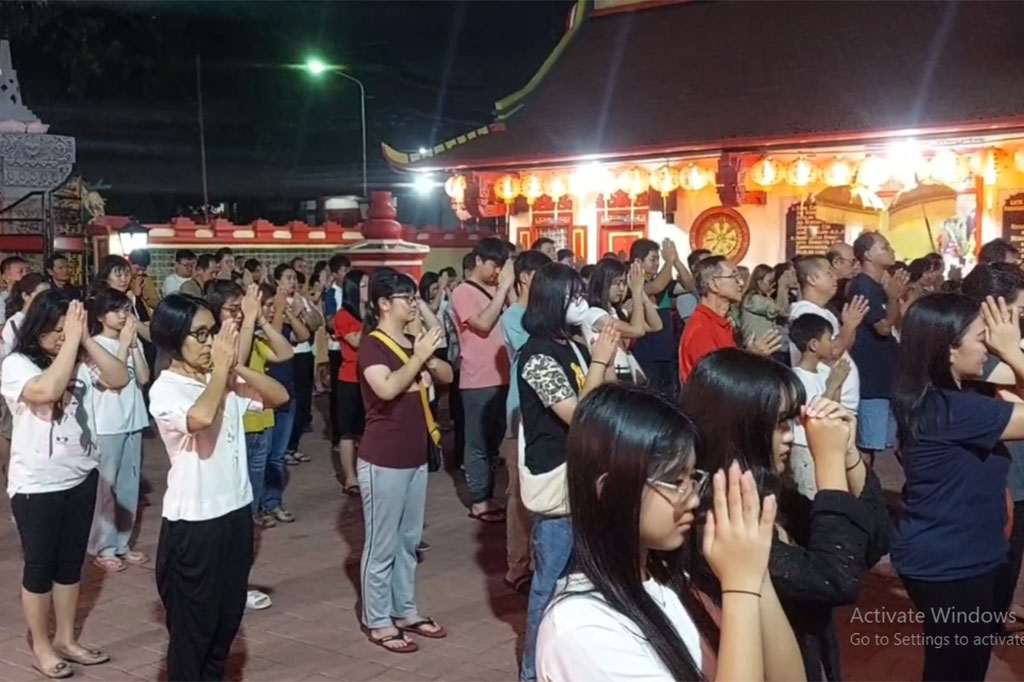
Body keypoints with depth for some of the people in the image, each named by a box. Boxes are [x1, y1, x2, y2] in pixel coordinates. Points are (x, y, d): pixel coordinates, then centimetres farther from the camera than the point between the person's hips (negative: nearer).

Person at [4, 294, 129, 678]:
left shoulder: (81, 360, 2)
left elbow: (120, 379, -10)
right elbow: (48, 390, -32)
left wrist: (86, 339, -15)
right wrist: (71, 340, -27)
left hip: (81, 478, 5)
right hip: (36, 486, -5)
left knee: (71, 563, 15)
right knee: (40, 567, 7)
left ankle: (66, 640, 30)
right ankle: (41, 647, 23)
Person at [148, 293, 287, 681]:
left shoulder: (226, 380, 3)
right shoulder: (165, 390, -16)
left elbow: (279, 396, 2)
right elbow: (201, 417, -35)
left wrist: (236, 366, -10)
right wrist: (220, 367, -21)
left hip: (236, 512, 7)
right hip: (193, 522, -7)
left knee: (227, 618, 20)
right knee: (191, 625, 9)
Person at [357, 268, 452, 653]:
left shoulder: (411, 342, 10)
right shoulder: (372, 345, -15)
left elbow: (447, 376, 10)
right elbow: (386, 388, -32)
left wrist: (430, 360, -9)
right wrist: (419, 356, -28)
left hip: (416, 455, 8)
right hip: (383, 460, -8)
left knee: (409, 541, 17)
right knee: (382, 544, 3)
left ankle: (405, 611, 29)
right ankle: (378, 622, 14)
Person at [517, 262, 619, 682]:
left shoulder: (572, 347, 7)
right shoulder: (538, 356, -18)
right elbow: (577, 414, -24)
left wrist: (607, 356, -2)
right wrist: (600, 360, -20)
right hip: (553, 481, -8)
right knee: (552, 580, 2)